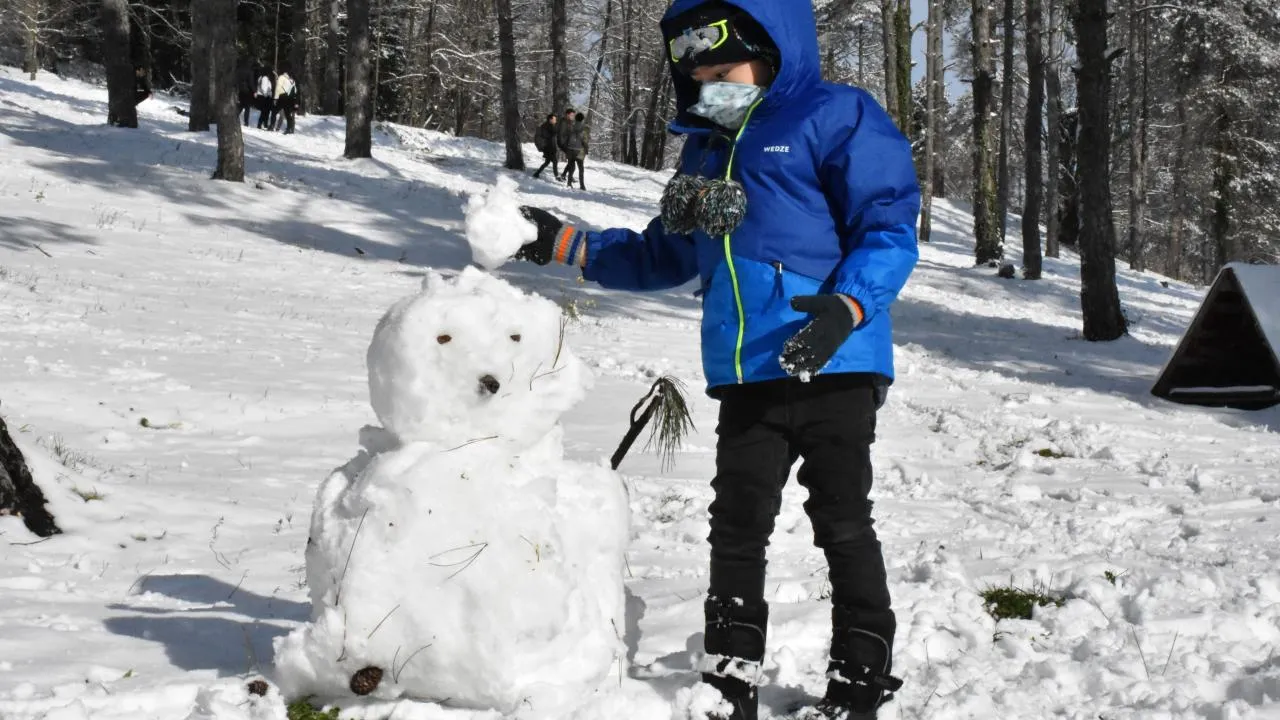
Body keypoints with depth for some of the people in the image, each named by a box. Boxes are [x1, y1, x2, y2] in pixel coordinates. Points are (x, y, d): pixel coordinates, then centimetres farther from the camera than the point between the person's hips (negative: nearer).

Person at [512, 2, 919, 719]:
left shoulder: (838, 117, -6)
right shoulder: (707, 147, 19)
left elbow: (888, 228, -12)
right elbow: (666, 256, 27)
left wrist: (847, 308, -28)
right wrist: (567, 245, 17)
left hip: (834, 366, -7)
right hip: (747, 379, 7)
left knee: (843, 526, 1)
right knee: (737, 529, 9)